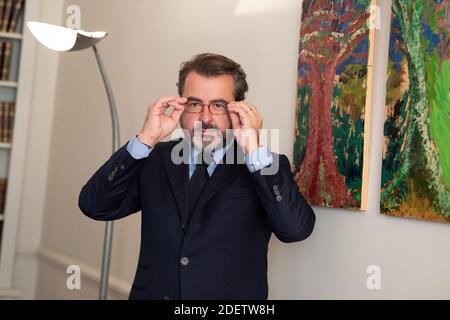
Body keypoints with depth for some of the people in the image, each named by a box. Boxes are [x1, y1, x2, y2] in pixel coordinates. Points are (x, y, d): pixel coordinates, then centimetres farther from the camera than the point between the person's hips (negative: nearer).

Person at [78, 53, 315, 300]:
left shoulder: (266, 168, -1)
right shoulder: (155, 159, 6)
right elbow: (94, 206, -5)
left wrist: (254, 151, -20)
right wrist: (146, 140, -12)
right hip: (150, 294, 3)